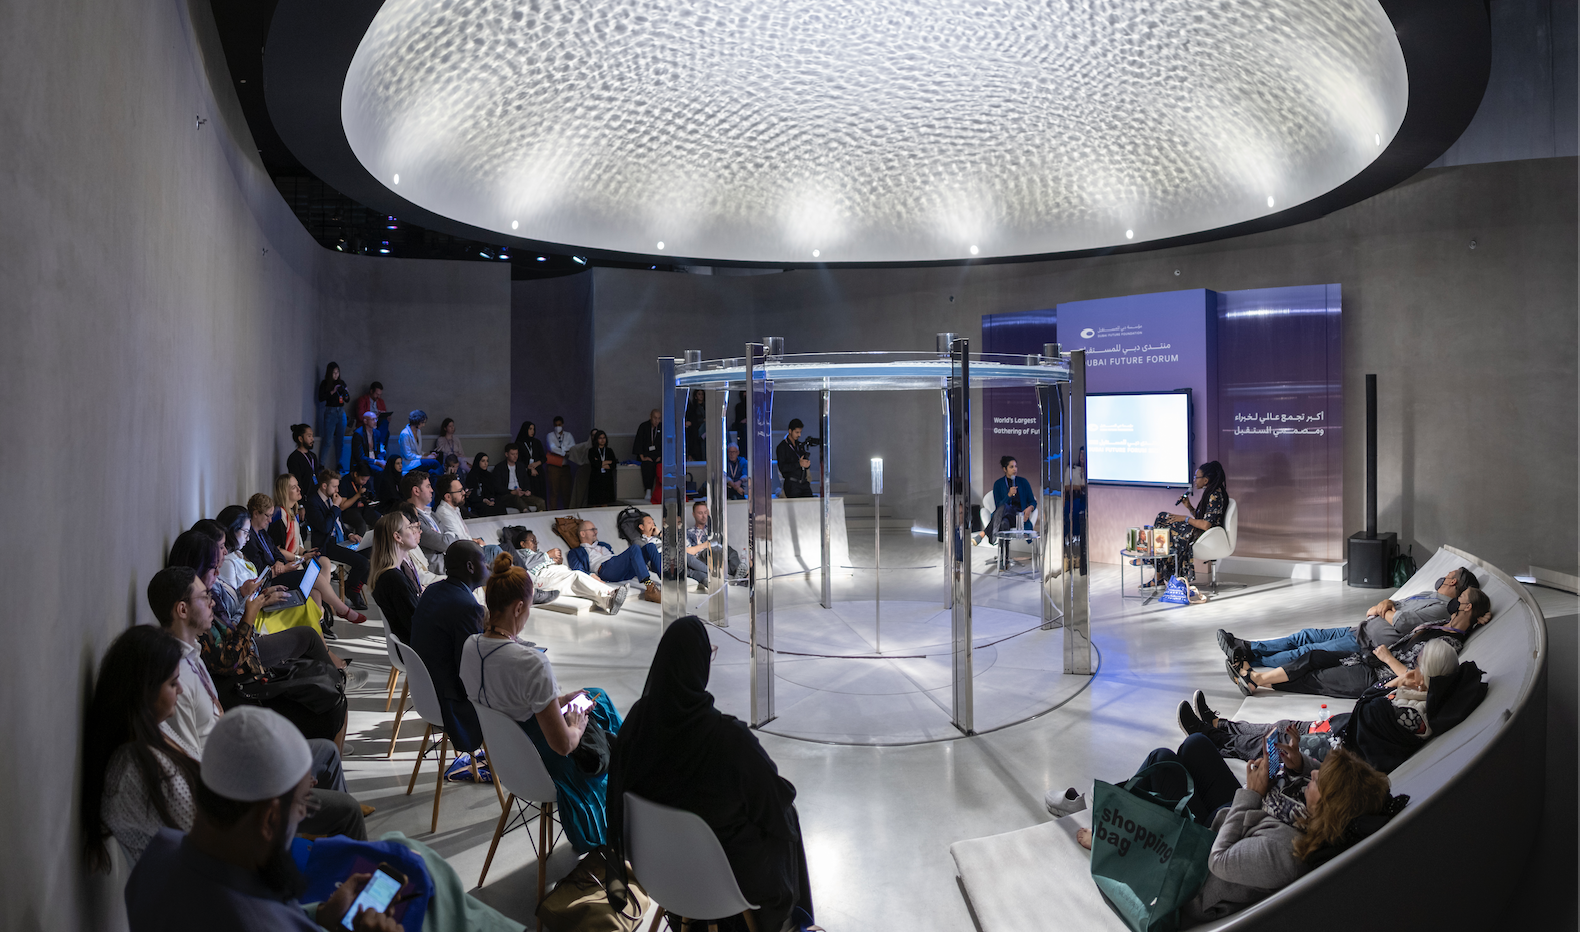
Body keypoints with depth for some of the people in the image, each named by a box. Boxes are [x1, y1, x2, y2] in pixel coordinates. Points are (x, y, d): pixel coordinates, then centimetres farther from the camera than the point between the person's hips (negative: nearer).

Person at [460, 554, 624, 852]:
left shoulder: (470, 645, -10)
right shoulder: (531, 662, -34)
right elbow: (563, 745, -28)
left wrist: (554, 701, 8)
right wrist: (576, 728, -7)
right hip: (546, 769, -7)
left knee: (597, 696, 23)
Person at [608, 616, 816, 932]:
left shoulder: (640, 717, -19)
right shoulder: (729, 736, -33)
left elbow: (619, 784, -3)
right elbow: (777, 796, -19)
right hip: (721, 865, -4)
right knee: (785, 814, 25)